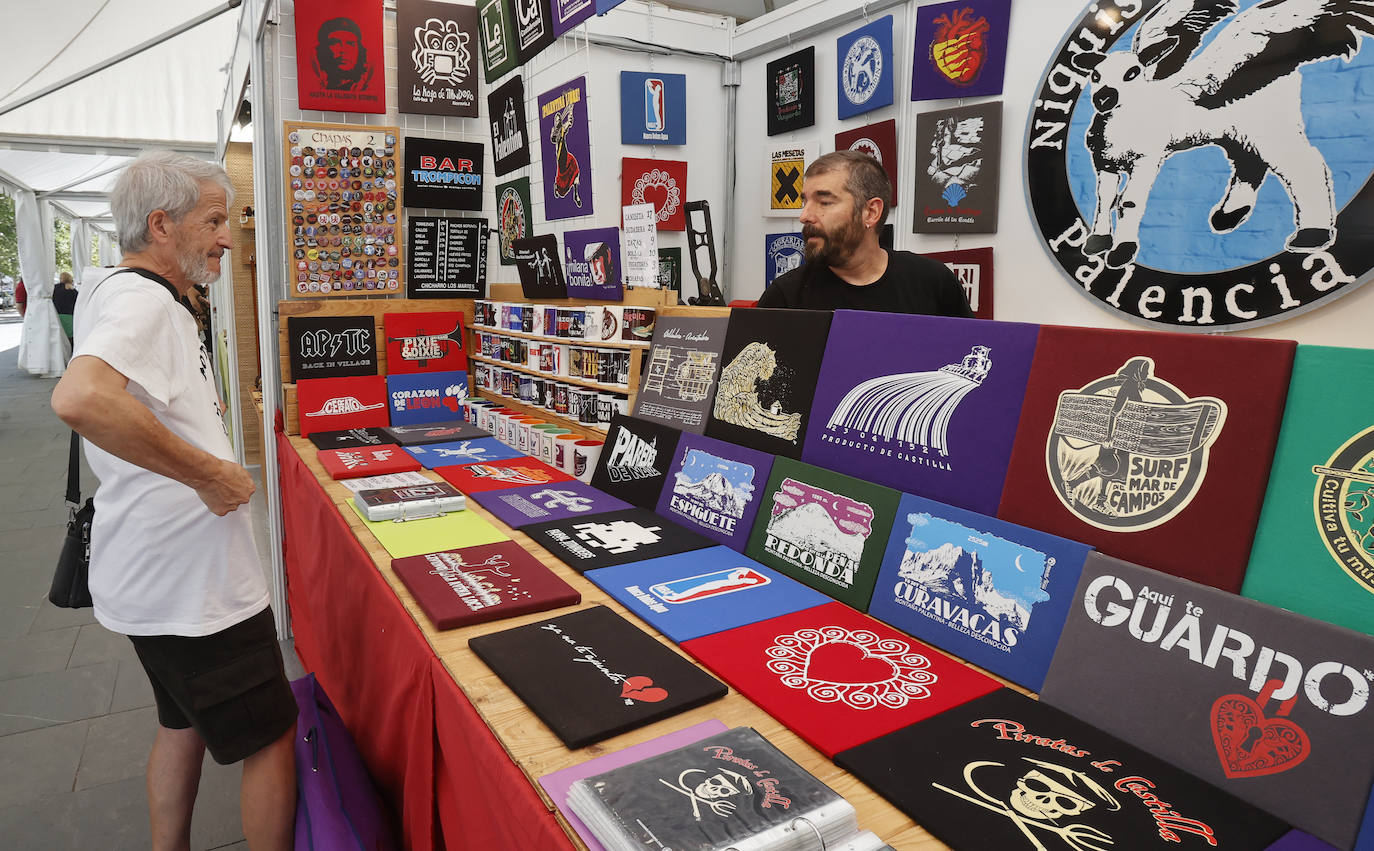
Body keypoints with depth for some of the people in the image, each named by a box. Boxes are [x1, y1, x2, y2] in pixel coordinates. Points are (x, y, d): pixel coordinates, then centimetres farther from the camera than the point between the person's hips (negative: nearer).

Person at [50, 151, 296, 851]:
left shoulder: (111, 291, 14)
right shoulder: (144, 300, -20)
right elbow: (80, 399, -40)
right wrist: (212, 473, -31)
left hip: (158, 574, 10)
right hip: (192, 583, -10)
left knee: (184, 724, 24)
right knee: (271, 736, 4)